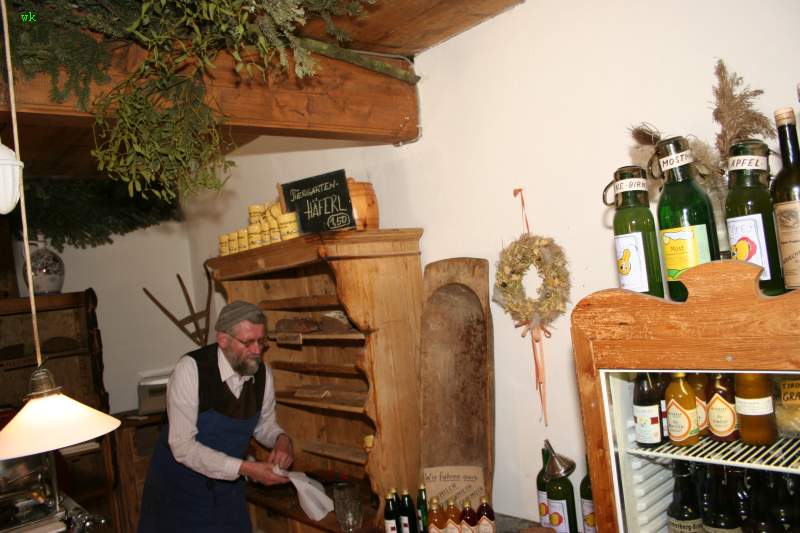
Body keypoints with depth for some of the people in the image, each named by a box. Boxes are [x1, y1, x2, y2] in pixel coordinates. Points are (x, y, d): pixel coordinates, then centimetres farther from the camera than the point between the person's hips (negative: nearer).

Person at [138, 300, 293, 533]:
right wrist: (245, 468, -31)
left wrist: (281, 439, -16)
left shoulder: (262, 373, -10)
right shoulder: (191, 368, -25)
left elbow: (264, 424, 7)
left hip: (227, 480, 4)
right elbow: (182, 446, -27)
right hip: (180, 481, -4)